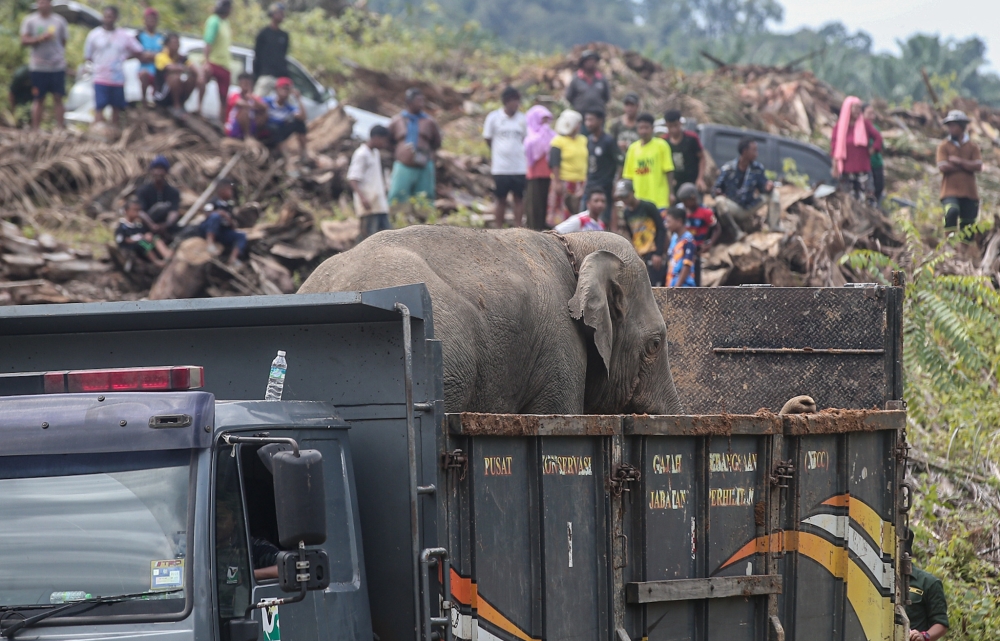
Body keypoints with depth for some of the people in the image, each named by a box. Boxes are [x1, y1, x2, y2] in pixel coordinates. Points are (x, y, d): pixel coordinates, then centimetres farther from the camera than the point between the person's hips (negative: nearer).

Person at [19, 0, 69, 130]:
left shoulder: (59, 21, 8)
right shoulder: (30, 21, 4)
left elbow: (64, 42, 13)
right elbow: (24, 41, -3)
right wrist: (40, 38, -17)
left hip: (57, 65, 1)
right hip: (38, 66, -1)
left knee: (58, 98, -2)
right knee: (38, 99, 1)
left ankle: (59, 127, -1)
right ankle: (35, 129, 3)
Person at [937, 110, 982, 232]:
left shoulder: (972, 147, 9)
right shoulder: (944, 146, 4)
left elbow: (978, 167, -4)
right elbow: (943, 167, -9)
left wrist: (960, 162, -11)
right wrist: (967, 166, -5)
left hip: (969, 193, 3)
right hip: (950, 191, -3)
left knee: (968, 224, 5)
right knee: (952, 212, -31)